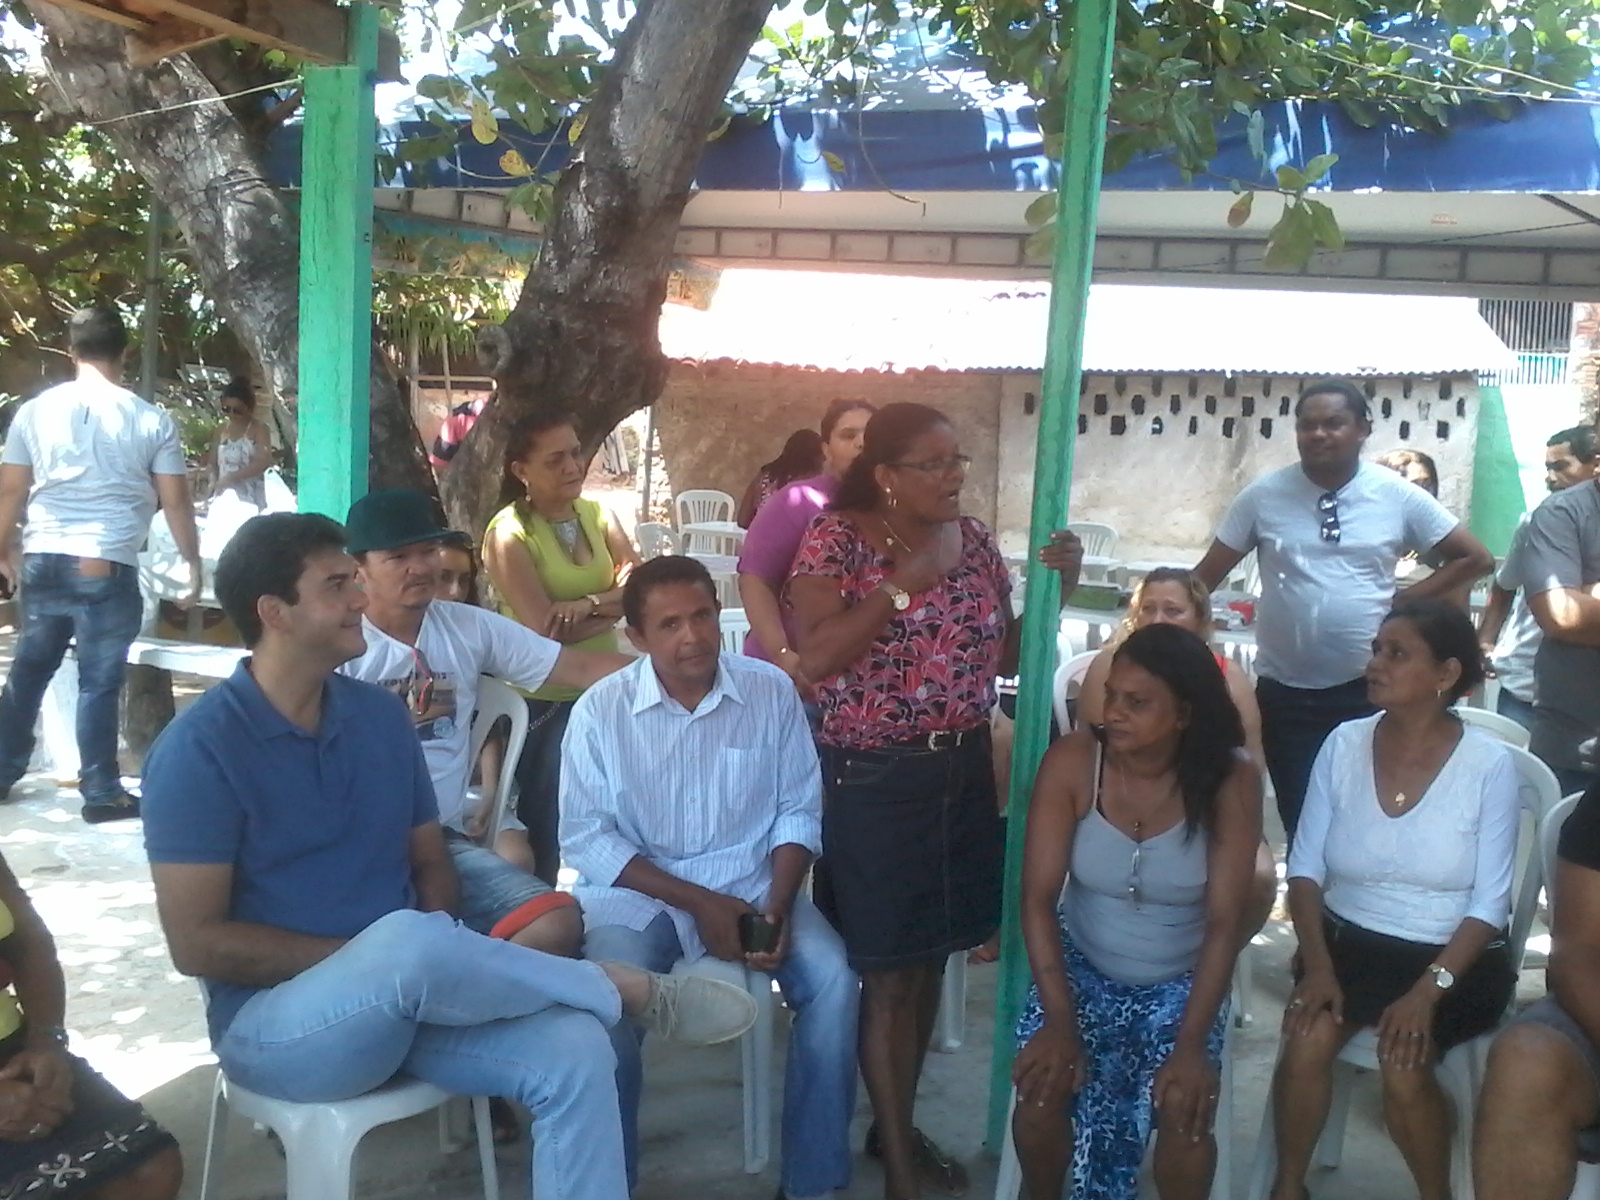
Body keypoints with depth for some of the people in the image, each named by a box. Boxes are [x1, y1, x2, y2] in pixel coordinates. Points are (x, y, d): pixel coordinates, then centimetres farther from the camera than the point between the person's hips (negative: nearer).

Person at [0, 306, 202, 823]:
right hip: (107, 567, -4)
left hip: (42, 561, 4)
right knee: (99, 683, 2)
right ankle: (102, 793, 9)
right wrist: (193, 563, 8)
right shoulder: (151, 421, -3)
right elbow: (175, 502, -2)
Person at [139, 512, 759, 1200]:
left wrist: (436, 959, -10)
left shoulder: (381, 715, 6)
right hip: (276, 1022, -5)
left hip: (403, 995, 6)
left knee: (573, 1049, -20)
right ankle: (628, 988, -13)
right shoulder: (200, 748, -12)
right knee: (407, 946, -37)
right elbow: (196, 942, -13)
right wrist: (373, 956, -16)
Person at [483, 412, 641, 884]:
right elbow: (545, 628, -20)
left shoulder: (596, 513, 6)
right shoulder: (508, 533, -12)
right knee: (547, 826, 7)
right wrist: (616, 599, -9)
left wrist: (589, 603, -21)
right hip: (543, 700, -5)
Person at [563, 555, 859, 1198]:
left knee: (833, 980, -21)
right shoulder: (600, 710, -8)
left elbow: (798, 813, 1)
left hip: (752, 882, 2)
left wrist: (778, 905, -15)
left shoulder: (771, 691, -2)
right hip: (640, 888, -1)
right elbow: (586, 838, -9)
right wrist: (697, 902, -16)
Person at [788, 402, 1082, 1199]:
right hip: (874, 781, -5)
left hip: (965, 773, 6)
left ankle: (897, 1126, 34)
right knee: (889, 974, 2)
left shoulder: (974, 539, 5)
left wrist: (1054, 588, -5)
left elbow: (1006, 657, 9)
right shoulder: (836, 538, -10)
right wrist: (902, 584, -23)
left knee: (931, 960, 15)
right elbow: (816, 659, -21)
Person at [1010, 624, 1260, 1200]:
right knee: (1042, 1087, -22)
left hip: (1182, 980, 0)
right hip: (1080, 965, 1)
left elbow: (1224, 922, -17)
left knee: (1185, 1105, -24)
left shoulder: (1231, 780, -17)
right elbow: (1038, 898, -15)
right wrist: (1058, 1020, -23)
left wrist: (1192, 1045, -24)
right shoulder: (1072, 761, -17)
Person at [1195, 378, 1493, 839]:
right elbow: (1207, 576, 2)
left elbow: (1476, 559, 6)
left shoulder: (1399, 497, -2)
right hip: (1284, 692, 0)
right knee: (1301, 822, 8)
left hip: (1367, 690, 0)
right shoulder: (1263, 495, -2)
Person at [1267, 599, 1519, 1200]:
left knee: (1403, 1065, -26)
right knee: (1306, 1041, -24)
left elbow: (1488, 904, -11)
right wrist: (1317, 965, -15)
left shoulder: (1489, 764, -11)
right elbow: (1306, 867, -2)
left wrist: (1428, 989, -21)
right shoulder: (1344, 744, -3)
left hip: (1453, 959, -2)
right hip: (1350, 941, 2)